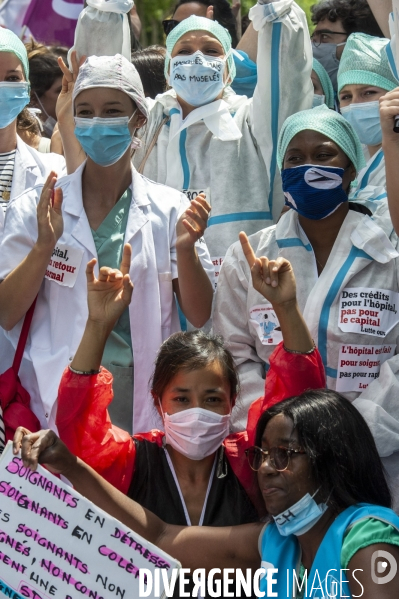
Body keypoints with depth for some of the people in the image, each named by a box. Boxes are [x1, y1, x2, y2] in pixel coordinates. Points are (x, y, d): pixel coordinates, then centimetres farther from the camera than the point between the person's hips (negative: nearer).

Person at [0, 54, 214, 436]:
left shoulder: (170, 209, 5)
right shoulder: (34, 209, 3)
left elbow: (200, 316, 3)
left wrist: (186, 249, -13)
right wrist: (44, 245, -15)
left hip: (146, 401, 1)